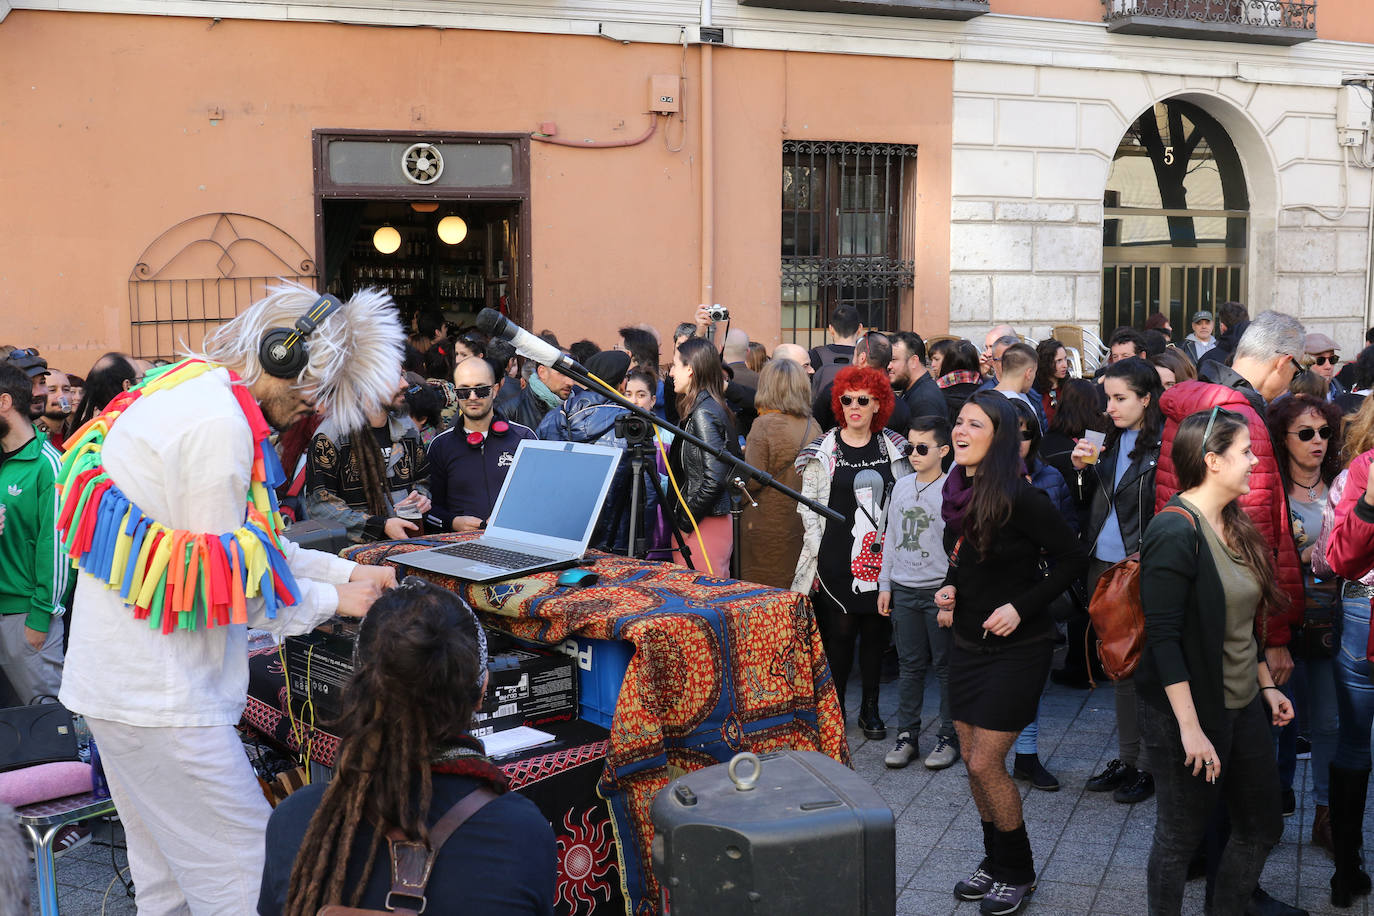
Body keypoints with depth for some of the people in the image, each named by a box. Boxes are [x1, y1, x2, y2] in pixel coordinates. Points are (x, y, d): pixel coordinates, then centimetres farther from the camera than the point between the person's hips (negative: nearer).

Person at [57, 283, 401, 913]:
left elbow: (248, 541, 19)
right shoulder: (219, 423, -21)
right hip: (159, 696, -11)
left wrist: (346, 571, 14)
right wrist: (330, 602, -5)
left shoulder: (194, 392, 13)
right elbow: (224, 581, -18)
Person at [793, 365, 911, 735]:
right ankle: (834, 709, 11)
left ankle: (870, 708, 19)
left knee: (876, 631, 7)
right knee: (840, 631, -2)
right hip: (837, 561, -2)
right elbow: (808, 504, 2)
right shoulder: (823, 450, 1)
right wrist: (820, 550, -5)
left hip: (882, 558, 2)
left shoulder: (893, 447, 7)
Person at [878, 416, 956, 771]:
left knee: (946, 667, 3)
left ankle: (949, 737, 14)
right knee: (909, 665, 10)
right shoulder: (901, 486, 9)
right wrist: (885, 585, 13)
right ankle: (907, 735, 17)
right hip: (903, 590, 5)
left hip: (939, 591, -5)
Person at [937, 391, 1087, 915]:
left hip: (1016, 648, -7)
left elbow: (1072, 558, -16)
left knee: (985, 763, -4)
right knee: (972, 760, 12)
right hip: (968, 642, 7)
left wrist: (1022, 606, -21)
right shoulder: (958, 492, 2)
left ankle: (1018, 872, 17)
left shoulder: (1019, 498, -20)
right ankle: (995, 861, 31)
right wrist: (949, 588, -1)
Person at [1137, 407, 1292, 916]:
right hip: (1187, 711, -9)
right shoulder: (1176, 531, -20)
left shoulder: (1234, 527, 8)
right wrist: (1190, 726, -24)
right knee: (1180, 837, 7)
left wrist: (1266, 685, 16)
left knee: (1261, 827, 17)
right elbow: (1163, 637, -23)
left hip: (1242, 709, 9)